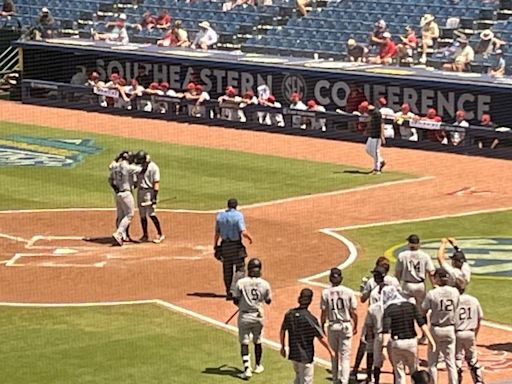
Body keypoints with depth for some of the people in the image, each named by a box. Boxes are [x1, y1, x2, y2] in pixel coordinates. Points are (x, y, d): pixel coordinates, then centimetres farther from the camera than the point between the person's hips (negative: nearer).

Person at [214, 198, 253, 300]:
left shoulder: (220, 216, 3)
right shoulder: (238, 215, -12)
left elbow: (217, 233, 8)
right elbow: (243, 232, -19)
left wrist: (215, 246, 16)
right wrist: (250, 237, 0)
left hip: (224, 245, 5)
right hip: (236, 245, -5)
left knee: (227, 270, 12)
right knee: (240, 269, 2)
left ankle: (229, 292, 15)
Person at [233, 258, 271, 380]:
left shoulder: (241, 282, -13)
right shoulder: (264, 284, -7)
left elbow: (235, 301, -9)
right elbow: (268, 301, 5)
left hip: (244, 316, -2)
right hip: (258, 316, 2)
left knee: (244, 343, 1)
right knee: (257, 341, 20)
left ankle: (247, 368, -13)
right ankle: (258, 366, 35)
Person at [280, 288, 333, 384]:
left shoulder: (289, 314, -4)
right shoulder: (310, 318, -20)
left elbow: (282, 331, 9)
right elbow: (321, 338, -15)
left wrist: (283, 347, 24)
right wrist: (330, 351, -2)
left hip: (293, 354, 6)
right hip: (306, 356, -6)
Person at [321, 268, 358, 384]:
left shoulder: (326, 293, -5)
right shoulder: (348, 292, -7)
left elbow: (324, 313, -5)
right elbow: (353, 312, -4)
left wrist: (322, 327, 7)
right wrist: (355, 326, 10)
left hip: (332, 326, 1)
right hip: (346, 326, -1)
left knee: (334, 356, 17)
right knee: (345, 356, 1)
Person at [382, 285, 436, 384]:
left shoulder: (388, 310, -6)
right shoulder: (411, 306, 3)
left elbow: (386, 330, -17)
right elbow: (422, 323, -4)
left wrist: (384, 347, -24)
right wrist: (430, 339, -3)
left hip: (396, 343, -2)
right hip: (412, 342, 2)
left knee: (399, 373, 8)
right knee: (414, 370, 16)